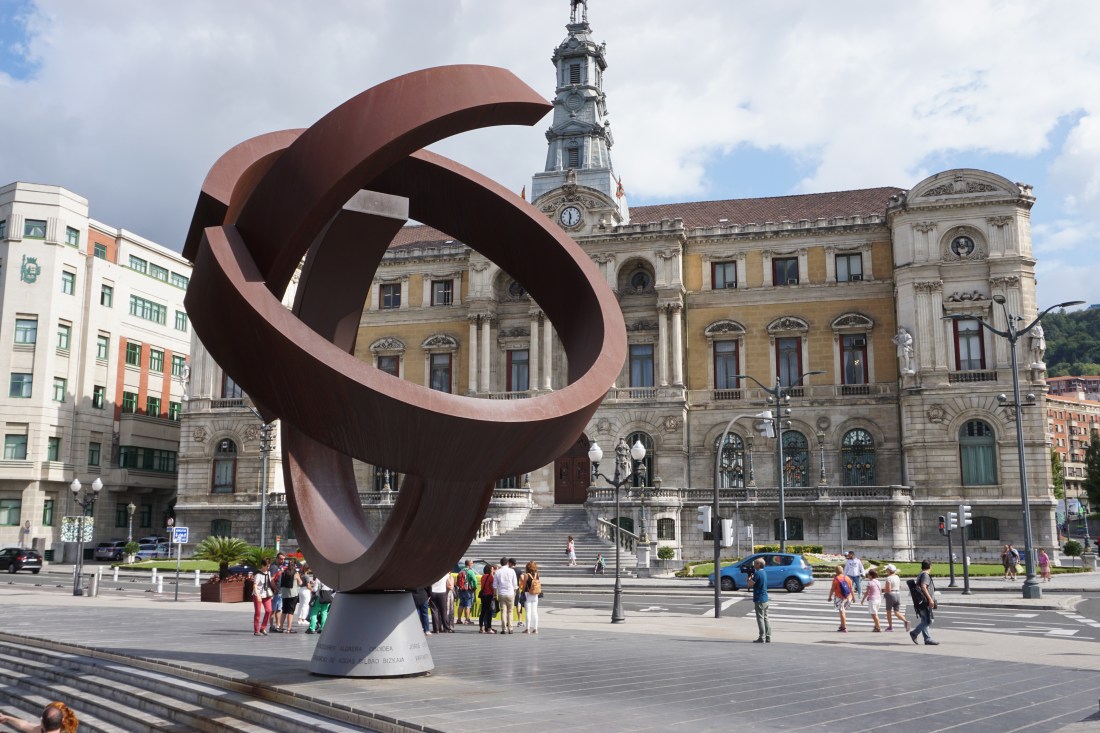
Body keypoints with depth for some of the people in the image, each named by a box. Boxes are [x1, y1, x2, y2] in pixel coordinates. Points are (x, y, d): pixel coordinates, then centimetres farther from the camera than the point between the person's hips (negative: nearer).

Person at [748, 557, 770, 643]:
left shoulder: (757, 573, -17)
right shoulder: (764, 572, 11)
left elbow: (750, 584, -17)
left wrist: (750, 577, -2)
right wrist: (752, 576, 9)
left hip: (759, 599, -9)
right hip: (765, 598, 9)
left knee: (760, 619, -5)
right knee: (765, 618, 12)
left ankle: (761, 638, -3)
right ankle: (768, 637, 15)